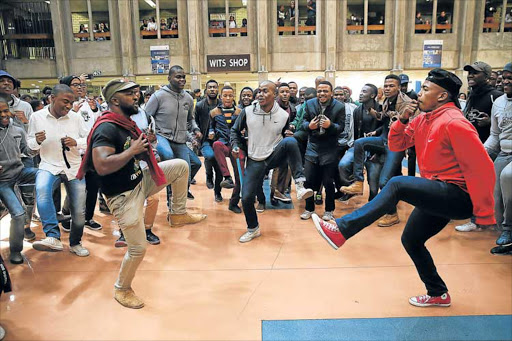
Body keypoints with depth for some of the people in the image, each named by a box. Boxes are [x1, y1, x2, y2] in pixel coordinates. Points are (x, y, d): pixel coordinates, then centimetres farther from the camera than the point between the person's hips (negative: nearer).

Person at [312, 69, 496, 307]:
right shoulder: (423, 120, 9)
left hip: (458, 196, -9)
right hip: (437, 195, 10)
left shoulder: (453, 123, -18)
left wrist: (484, 214, -18)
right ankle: (438, 294, 32)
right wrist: (403, 119, -6)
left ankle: (342, 229, -25)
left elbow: (482, 167, -21)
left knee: (398, 184, -27)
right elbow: (396, 145, 13)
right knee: (411, 239, 14)